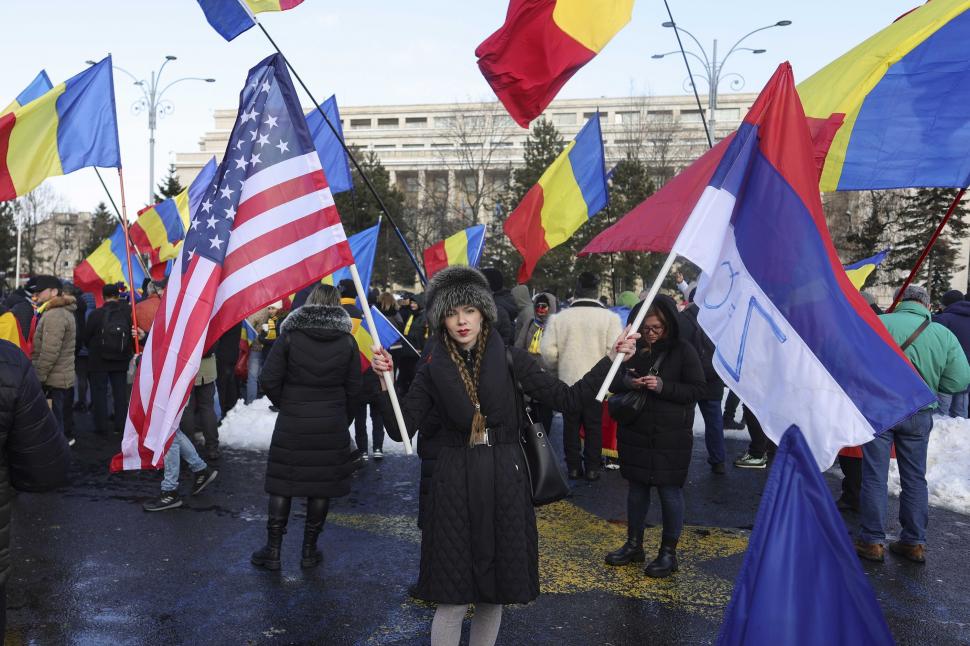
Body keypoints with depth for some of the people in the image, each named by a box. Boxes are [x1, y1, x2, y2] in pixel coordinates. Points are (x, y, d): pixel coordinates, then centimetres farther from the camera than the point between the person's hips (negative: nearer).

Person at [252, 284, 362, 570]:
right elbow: (353, 388, 1)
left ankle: (273, 550, 15)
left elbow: (268, 379, -8)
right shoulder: (347, 341, 0)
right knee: (322, 485, 9)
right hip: (332, 426, 1)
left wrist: (286, 404, 8)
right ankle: (309, 550, 18)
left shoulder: (290, 336, -5)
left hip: (292, 423, -1)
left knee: (283, 483, 9)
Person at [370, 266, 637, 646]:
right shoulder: (433, 369, -1)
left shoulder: (511, 359, -1)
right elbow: (400, 429, -5)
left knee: (494, 593, 12)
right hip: (455, 485, -1)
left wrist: (609, 358, -11)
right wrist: (386, 382, -18)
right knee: (452, 598, 3)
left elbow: (566, 399, -4)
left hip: (505, 484, 1)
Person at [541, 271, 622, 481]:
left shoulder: (559, 317, -6)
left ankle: (573, 467, 20)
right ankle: (592, 468, 17)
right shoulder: (610, 317, -9)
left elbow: (548, 351, -7)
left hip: (568, 382, 1)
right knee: (594, 427, 11)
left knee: (571, 426, 13)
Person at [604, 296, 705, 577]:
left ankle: (669, 552, 21)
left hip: (671, 437, -4)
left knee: (669, 491, 5)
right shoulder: (633, 347, 1)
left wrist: (663, 386, -21)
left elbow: (700, 389, -10)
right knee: (637, 488, 15)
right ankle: (634, 545, 30)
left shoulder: (682, 350, -9)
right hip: (635, 433, 4)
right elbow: (612, 380, 7)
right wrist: (627, 381, -15)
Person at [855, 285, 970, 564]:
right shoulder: (945, 335, -1)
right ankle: (914, 542, 23)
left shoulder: (880, 323, -10)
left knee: (874, 476, 5)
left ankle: (872, 541, 9)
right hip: (919, 414, 3)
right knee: (915, 478, 15)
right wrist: (928, 380, 14)